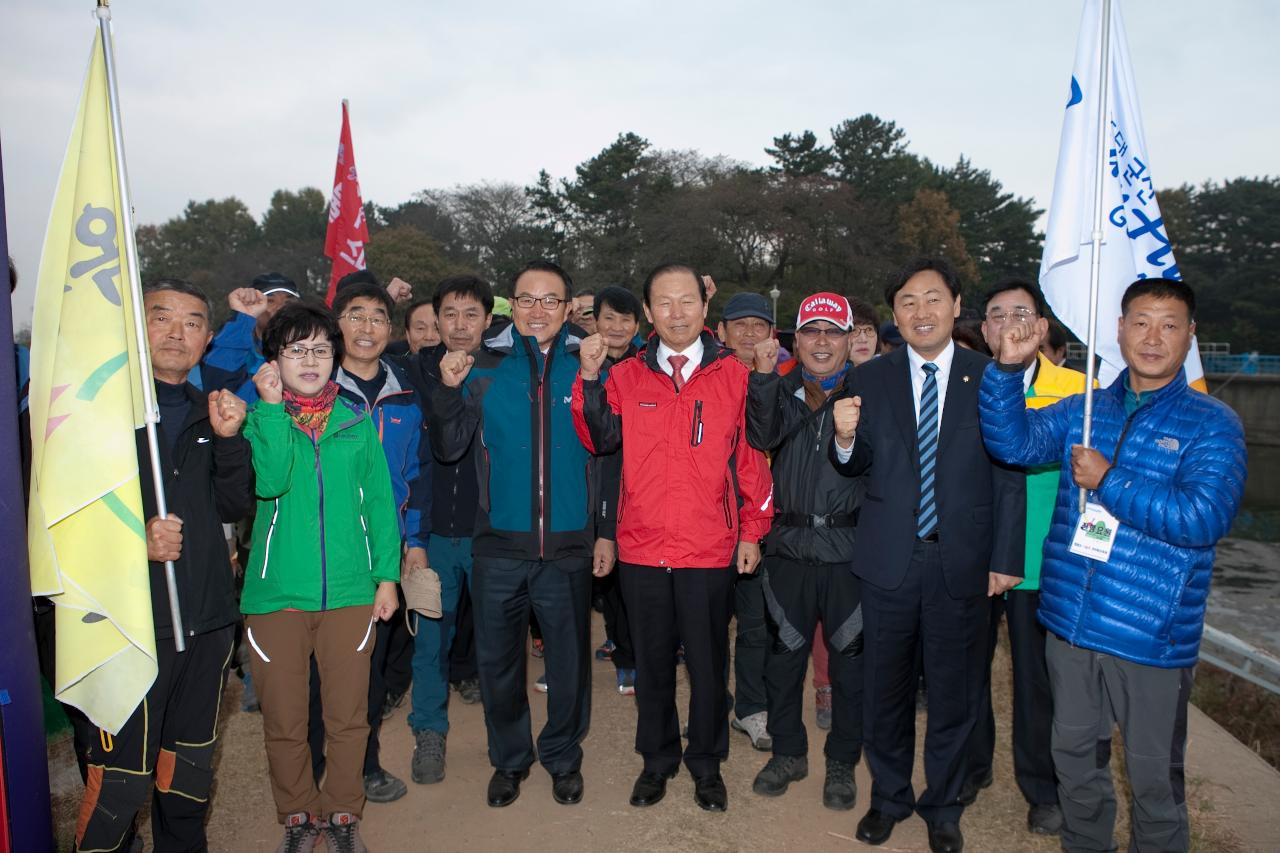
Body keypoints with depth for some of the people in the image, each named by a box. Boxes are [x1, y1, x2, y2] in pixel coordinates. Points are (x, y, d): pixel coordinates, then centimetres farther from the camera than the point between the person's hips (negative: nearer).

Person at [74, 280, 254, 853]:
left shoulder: (210, 413, 12)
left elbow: (234, 507, 7)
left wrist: (229, 440, -7)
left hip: (207, 617, 5)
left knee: (191, 763, 17)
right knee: (121, 775, -3)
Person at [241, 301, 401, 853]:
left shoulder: (357, 421, 6)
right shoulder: (258, 419, 2)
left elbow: (379, 499, 7)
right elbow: (270, 482, -17)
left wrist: (387, 574, 2)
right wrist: (272, 407, -14)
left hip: (350, 592, 1)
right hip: (276, 593, -1)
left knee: (348, 715, 9)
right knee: (283, 719, 10)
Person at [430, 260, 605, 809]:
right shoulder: (484, 367, 1)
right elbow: (449, 449, -1)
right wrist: (448, 390, -16)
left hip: (569, 545, 0)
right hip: (500, 543, 1)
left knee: (569, 658, 12)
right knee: (497, 658, 12)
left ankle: (563, 757, 34)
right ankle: (509, 759, 34)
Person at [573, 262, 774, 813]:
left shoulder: (733, 375, 0)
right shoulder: (626, 377, 4)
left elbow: (752, 458, 3)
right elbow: (599, 440, -7)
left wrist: (752, 530, 2)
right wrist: (589, 378, -19)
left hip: (710, 549, -1)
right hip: (641, 548, 2)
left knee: (707, 663, 12)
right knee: (652, 662, 16)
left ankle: (707, 762, 33)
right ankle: (657, 758, 35)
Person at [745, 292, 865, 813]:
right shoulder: (781, 389, 8)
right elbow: (762, 437, -12)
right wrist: (764, 374, -20)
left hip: (849, 547, -2)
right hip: (789, 543, 2)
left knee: (850, 657, 8)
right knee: (783, 652, 11)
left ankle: (842, 763, 27)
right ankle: (788, 752, 30)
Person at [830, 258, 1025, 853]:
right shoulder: (869, 379, 2)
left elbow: (1010, 474, 0)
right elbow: (858, 467, 5)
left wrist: (1006, 557, -3)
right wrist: (846, 438, -18)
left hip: (962, 562, -1)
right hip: (888, 559, 1)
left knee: (953, 691, 13)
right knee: (886, 687, 14)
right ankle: (888, 797, 36)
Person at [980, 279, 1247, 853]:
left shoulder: (1212, 424, -6)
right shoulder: (1082, 410, 7)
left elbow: (1203, 517, -19)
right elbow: (1014, 443, -6)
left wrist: (1110, 481, -19)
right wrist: (1009, 369, -19)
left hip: (1153, 635, -4)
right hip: (1070, 624, 4)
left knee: (1154, 776, 13)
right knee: (1075, 757, 21)